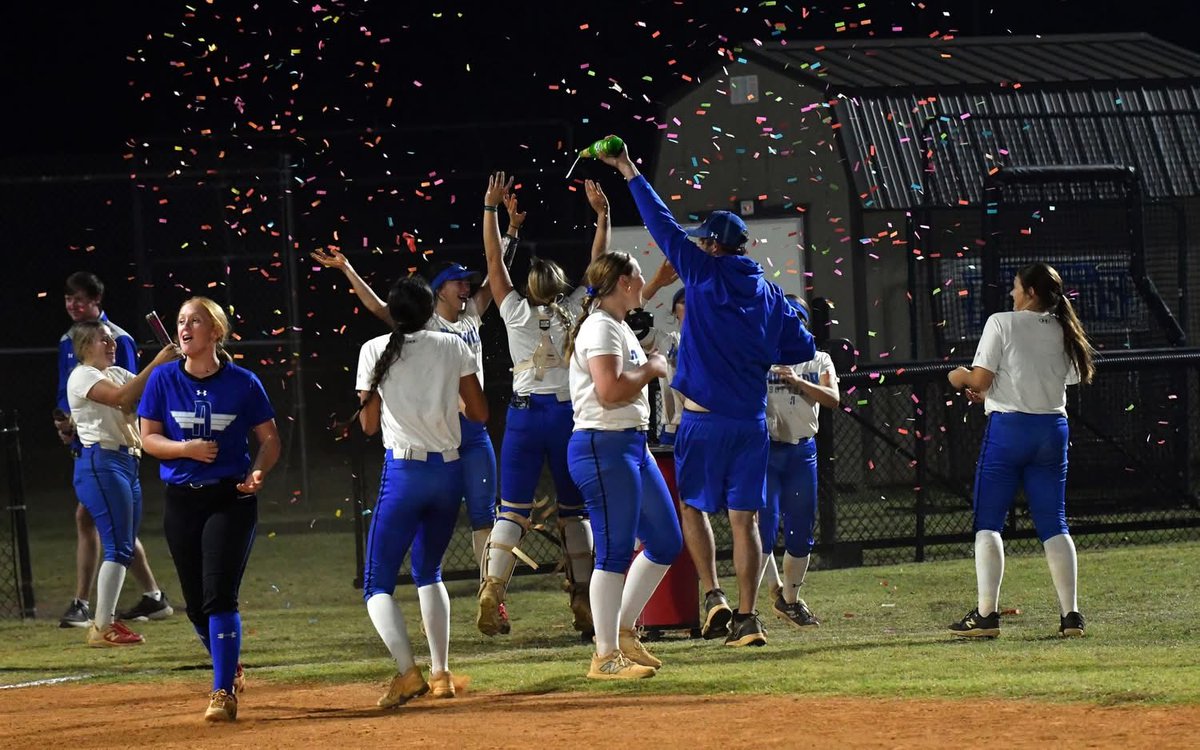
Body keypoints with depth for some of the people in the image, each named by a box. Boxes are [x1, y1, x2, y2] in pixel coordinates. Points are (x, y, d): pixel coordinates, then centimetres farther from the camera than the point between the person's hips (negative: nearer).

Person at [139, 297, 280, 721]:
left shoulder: (242, 383, -5)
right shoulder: (164, 380, 1)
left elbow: (269, 439, 3)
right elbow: (148, 438, 4)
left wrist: (258, 472, -17)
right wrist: (187, 449, -15)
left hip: (230, 499, -3)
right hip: (181, 500, 3)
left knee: (219, 596, -14)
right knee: (196, 604, 9)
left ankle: (224, 692, -11)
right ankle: (230, 669, 35)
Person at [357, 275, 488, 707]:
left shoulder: (375, 351, -1)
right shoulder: (453, 347, 5)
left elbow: (369, 424, 4)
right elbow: (479, 414, 8)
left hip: (403, 472, -4)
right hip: (449, 470, 4)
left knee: (377, 584, 0)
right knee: (428, 571, 23)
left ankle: (407, 671, -21)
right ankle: (440, 674, 15)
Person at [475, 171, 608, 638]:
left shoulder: (517, 313, 2)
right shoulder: (575, 312, 2)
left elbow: (494, 260, 8)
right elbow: (598, 264, 10)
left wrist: (492, 209, 11)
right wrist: (602, 213, 13)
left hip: (525, 413, 0)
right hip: (569, 413, 0)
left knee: (513, 510, -1)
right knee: (575, 511, 7)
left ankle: (492, 592, -17)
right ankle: (584, 603, 3)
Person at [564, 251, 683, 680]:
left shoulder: (619, 327, 18)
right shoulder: (601, 328, -14)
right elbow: (610, 391, -24)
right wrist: (651, 369, -12)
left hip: (632, 446, 11)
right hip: (603, 447, -11)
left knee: (666, 540, 14)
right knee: (615, 551, -8)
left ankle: (622, 630, 22)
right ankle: (606, 657, -4)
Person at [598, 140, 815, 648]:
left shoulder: (704, 273, -3)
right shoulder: (769, 294, 8)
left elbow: (664, 226, 1)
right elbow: (803, 348, 12)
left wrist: (630, 174, 9)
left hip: (703, 420, -3)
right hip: (752, 420, 4)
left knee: (693, 505, 14)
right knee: (744, 517, 3)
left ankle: (714, 598, 1)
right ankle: (747, 618, -2)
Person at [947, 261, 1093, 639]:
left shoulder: (1002, 324, -6)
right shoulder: (1063, 332, 10)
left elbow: (981, 379, -11)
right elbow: (1062, 382, 14)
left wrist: (962, 378, 13)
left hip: (1008, 427, -5)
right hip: (1053, 430, 5)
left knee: (988, 523, 1)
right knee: (1053, 524, 8)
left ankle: (986, 614, -8)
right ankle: (1070, 615, 2)